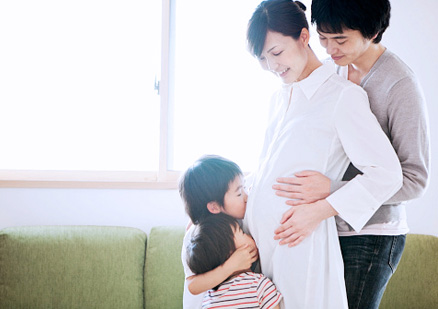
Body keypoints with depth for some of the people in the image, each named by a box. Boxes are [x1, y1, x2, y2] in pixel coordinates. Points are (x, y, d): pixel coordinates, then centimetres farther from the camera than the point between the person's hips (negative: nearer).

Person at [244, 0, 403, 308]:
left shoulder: (344, 95, -8)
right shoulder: (280, 97, 17)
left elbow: (387, 174, -14)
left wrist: (319, 210, -16)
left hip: (299, 239, -7)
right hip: (258, 230, 7)